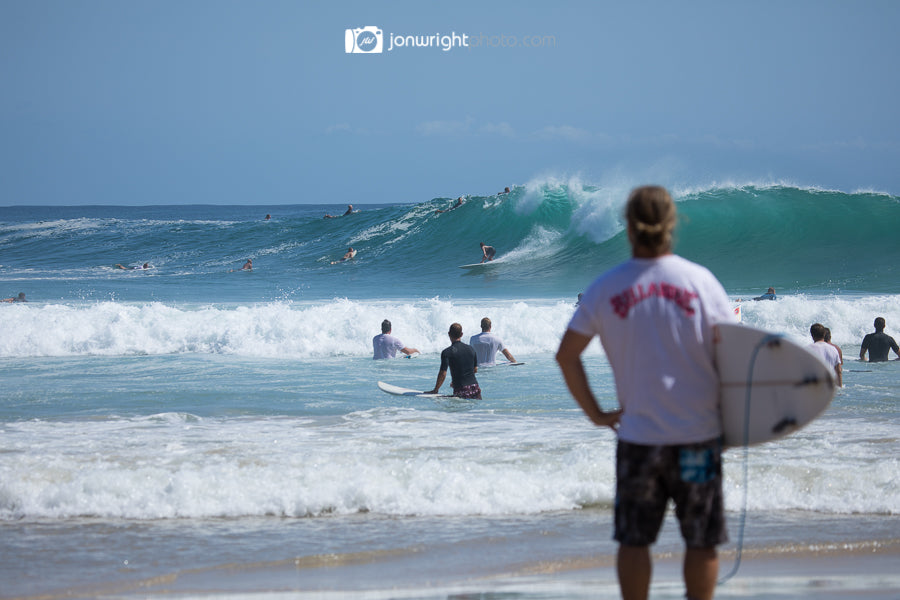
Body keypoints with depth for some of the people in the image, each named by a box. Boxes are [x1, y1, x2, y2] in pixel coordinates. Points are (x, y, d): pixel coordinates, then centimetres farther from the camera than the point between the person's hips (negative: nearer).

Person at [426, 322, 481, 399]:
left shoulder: (447, 352, -7)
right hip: (474, 387, 4)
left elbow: (443, 374, -10)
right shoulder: (471, 349, 10)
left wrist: (435, 390, 1)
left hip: (460, 390, -4)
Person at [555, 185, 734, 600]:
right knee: (702, 541, 9)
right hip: (698, 432, -1)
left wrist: (595, 414, 6)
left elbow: (566, 355, -2)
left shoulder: (606, 287, -2)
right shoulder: (701, 281, -6)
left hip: (637, 432, 1)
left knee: (633, 540, 9)